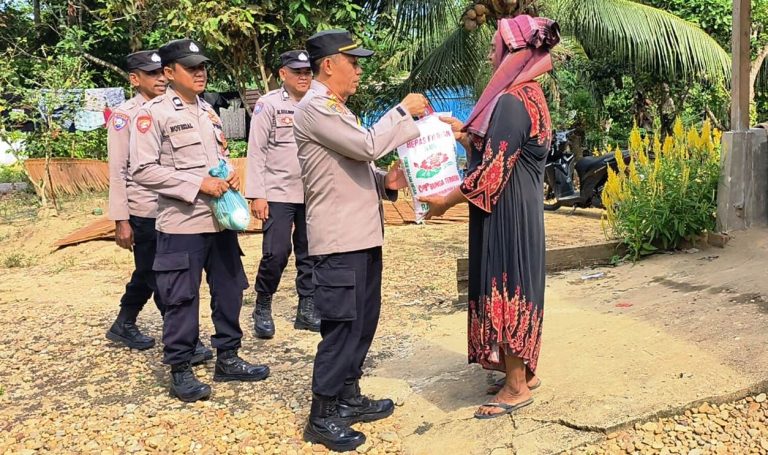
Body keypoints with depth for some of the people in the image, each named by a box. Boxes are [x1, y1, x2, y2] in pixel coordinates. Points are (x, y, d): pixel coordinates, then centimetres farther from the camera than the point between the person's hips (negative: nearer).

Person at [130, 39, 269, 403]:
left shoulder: (209, 111, 15)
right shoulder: (154, 113, -7)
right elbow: (143, 170, -14)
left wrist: (231, 175, 1)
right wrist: (198, 185, -18)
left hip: (221, 219, 7)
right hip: (182, 224, -7)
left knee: (229, 290, 13)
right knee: (182, 299, 1)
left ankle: (227, 359, 27)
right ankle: (180, 371, 15)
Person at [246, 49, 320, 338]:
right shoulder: (269, 104, -2)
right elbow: (256, 150, -5)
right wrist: (256, 195, -11)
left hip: (313, 193, 4)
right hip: (279, 192, -4)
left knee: (310, 253, 8)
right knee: (276, 252, -8)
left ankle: (307, 309, 20)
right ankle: (262, 308, 13)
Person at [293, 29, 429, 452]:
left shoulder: (338, 108, 19)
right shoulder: (314, 108, -13)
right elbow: (369, 145, -22)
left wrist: (385, 181, 3)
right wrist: (403, 111, -9)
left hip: (362, 235, 10)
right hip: (340, 240, -10)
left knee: (363, 322, 16)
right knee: (342, 326, -4)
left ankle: (348, 397, 30)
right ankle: (322, 417, 9)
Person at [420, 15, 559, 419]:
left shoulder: (512, 101, -18)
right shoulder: (528, 95, 14)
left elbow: (492, 170, -21)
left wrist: (445, 202, -12)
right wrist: (465, 135, 12)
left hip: (506, 213, -10)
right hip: (518, 208, 10)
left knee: (505, 288, -2)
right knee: (514, 287, 16)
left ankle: (517, 388, 9)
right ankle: (523, 372, 29)